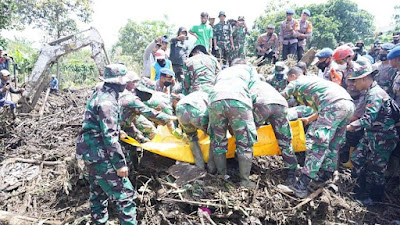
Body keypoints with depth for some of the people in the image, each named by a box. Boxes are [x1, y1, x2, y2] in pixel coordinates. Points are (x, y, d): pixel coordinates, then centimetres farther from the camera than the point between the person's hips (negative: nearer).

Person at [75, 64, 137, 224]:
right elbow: (109, 136, -25)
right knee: (125, 194, -6)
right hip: (99, 154, -11)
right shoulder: (107, 101, -21)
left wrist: (118, 131, 32)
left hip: (92, 151, 11)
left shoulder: (100, 93, 9)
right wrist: (120, 163, -22)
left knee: (99, 192, 21)